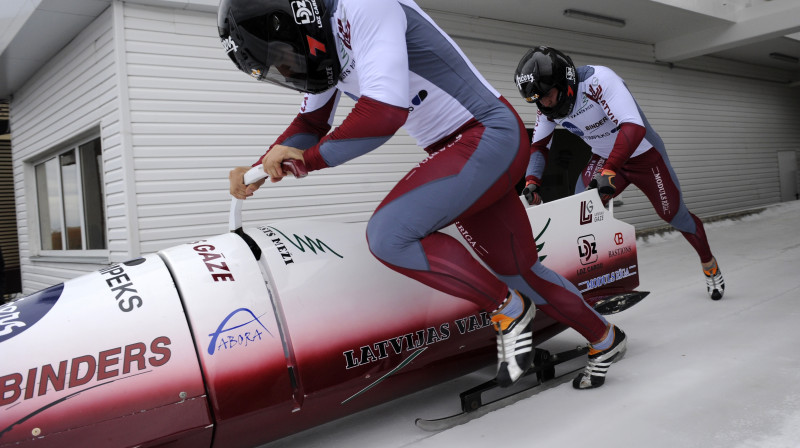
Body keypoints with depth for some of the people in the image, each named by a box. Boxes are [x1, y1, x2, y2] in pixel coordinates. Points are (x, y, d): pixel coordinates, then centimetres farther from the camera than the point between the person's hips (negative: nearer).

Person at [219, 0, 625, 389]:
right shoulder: (324, 45, 9)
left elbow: (385, 113, -31)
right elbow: (311, 124, 20)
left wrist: (308, 158, -18)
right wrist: (261, 168, 6)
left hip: (490, 137, -9)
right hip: (458, 151, 10)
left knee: (388, 234, -23)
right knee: (518, 271, 15)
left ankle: (509, 310, -4)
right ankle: (605, 338, 38)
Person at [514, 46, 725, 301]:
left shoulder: (598, 80, -34)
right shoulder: (547, 108, -14)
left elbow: (634, 127, -41)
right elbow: (538, 146, -3)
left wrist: (609, 170, -49)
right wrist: (532, 180, -19)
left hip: (643, 155, -4)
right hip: (603, 159, 5)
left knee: (675, 216, 8)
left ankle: (709, 265, 36)